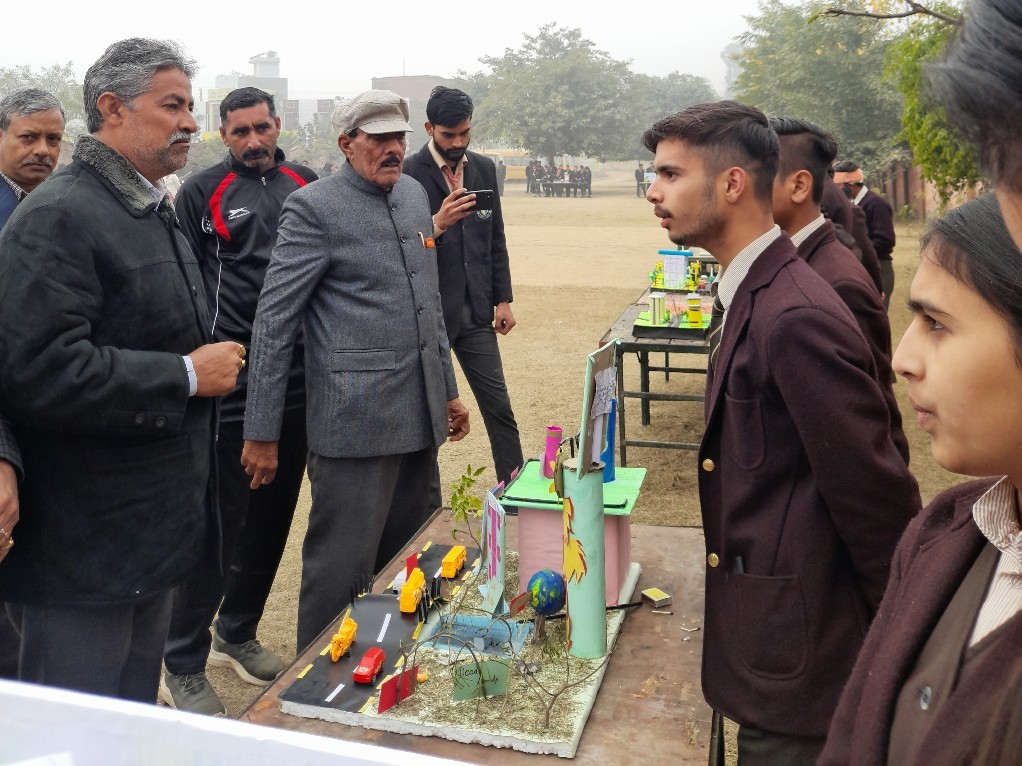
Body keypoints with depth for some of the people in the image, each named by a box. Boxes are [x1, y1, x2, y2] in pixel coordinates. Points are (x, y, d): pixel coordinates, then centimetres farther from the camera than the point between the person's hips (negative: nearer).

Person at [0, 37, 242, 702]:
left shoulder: (157, 212, 14)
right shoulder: (58, 217, -17)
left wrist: (213, 361, 11)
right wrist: (186, 375, -21)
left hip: (155, 533, 9)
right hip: (85, 549, -9)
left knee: (137, 725, 22)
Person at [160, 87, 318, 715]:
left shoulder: (306, 185, 11)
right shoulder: (203, 191, -1)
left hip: (297, 383, 5)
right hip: (231, 384, -5)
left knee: (273, 516, 14)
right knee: (221, 524, -2)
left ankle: (237, 634, 34)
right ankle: (183, 666, 15)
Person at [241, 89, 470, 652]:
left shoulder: (415, 194, 14)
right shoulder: (313, 207, -8)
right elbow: (273, 320, -9)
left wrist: (448, 390, 21)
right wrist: (261, 433, -10)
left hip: (419, 417, 7)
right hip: (355, 421, -7)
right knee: (341, 573, 2)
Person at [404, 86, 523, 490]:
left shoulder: (484, 168, 8)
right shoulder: (409, 173, -9)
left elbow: (496, 239, 13)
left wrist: (503, 299, 9)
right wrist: (438, 224, -30)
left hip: (476, 311, 5)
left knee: (499, 407, 8)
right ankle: (430, 507, 21)